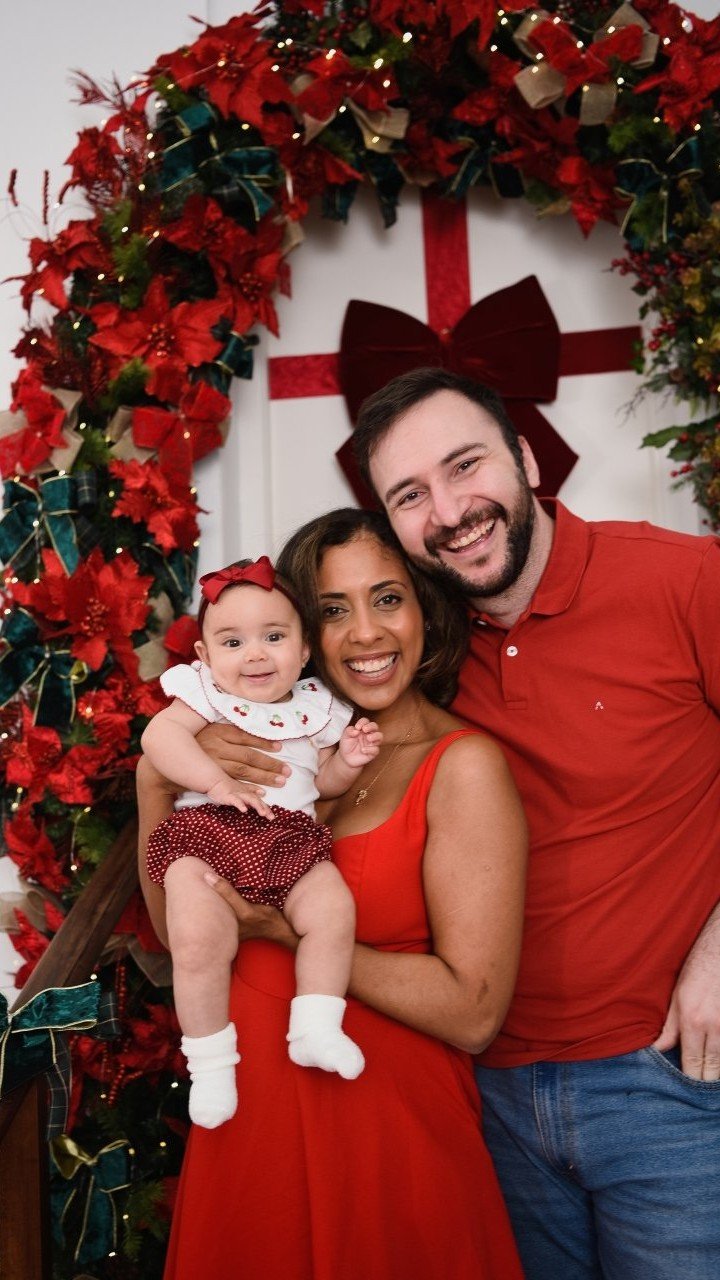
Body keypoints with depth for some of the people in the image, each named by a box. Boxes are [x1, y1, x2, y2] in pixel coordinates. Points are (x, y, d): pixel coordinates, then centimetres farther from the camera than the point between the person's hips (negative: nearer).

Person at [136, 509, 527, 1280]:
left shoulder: (463, 766, -13)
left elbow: (473, 1013, -19)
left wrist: (290, 928, -18)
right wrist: (158, 779, -10)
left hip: (386, 1127, -5)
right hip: (249, 1114, 5)